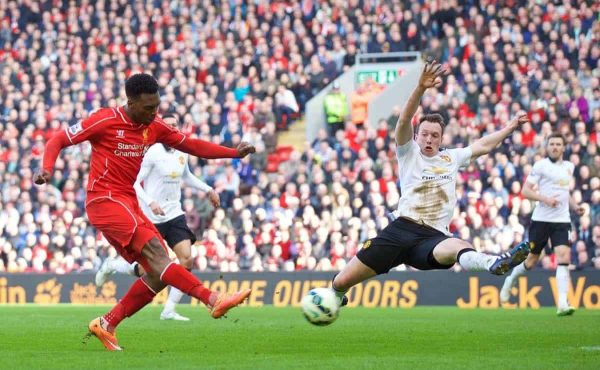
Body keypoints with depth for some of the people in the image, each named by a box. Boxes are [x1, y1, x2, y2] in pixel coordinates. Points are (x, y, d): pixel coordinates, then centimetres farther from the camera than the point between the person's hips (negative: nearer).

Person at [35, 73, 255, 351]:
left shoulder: (154, 128, 10)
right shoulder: (104, 120, -8)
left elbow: (192, 146, 15)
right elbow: (58, 141, -4)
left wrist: (234, 153, 5)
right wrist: (47, 169, -23)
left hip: (129, 204, 8)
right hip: (104, 201, -8)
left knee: (159, 273, -1)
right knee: (155, 250, -23)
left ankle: (106, 325, 6)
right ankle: (213, 300, -34)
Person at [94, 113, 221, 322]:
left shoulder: (182, 153, 8)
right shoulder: (153, 153, -13)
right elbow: (134, 182, -15)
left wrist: (208, 190, 26)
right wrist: (150, 203, -27)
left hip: (174, 215, 6)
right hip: (152, 218, -6)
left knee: (187, 260, -12)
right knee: (145, 271, 0)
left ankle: (169, 310, -3)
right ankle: (111, 266, 32)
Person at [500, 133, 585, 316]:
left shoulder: (569, 167, 14)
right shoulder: (541, 165, -4)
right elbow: (525, 190, -8)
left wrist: (575, 206, 14)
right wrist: (545, 199, -22)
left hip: (562, 220, 3)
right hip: (541, 219, -3)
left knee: (564, 257, -16)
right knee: (531, 261, 6)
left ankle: (562, 304, -22)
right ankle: (510, 280, 38)